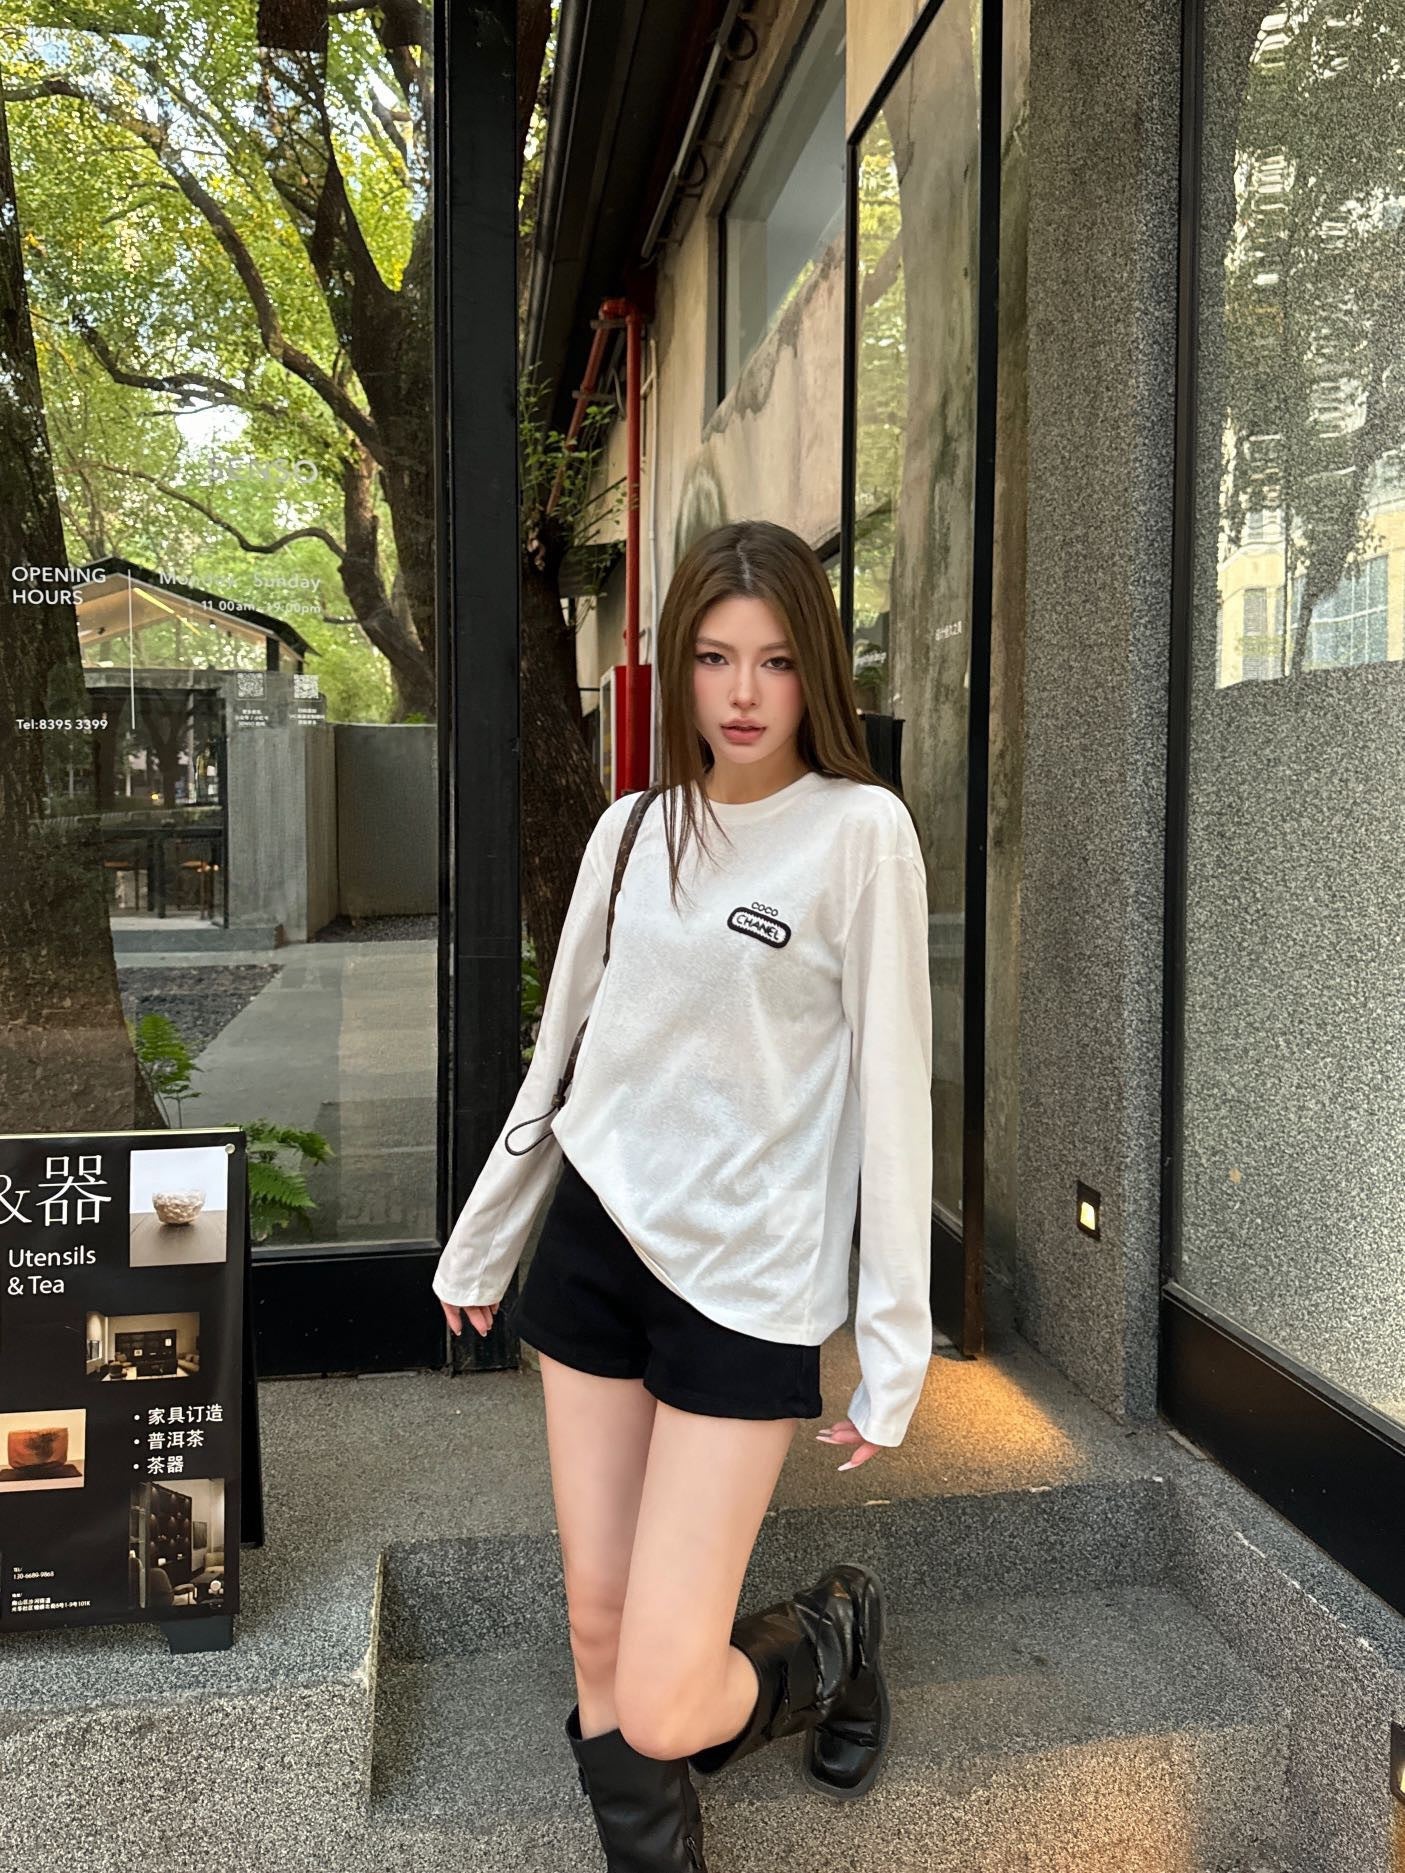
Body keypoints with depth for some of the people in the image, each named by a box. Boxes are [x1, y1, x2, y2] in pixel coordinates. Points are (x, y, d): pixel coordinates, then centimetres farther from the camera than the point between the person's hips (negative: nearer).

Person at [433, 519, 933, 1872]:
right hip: (592, 1245, 5)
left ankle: (829, 1636, 28)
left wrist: (893, 1349, -10)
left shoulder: (859, 830, -9)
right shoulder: (634, 827, 7)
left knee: (663, 1705, -3)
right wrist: (480, 1246, 19)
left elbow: (893, 1090, -10)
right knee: (596, 1629, 11)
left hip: (745, 1282, -5)